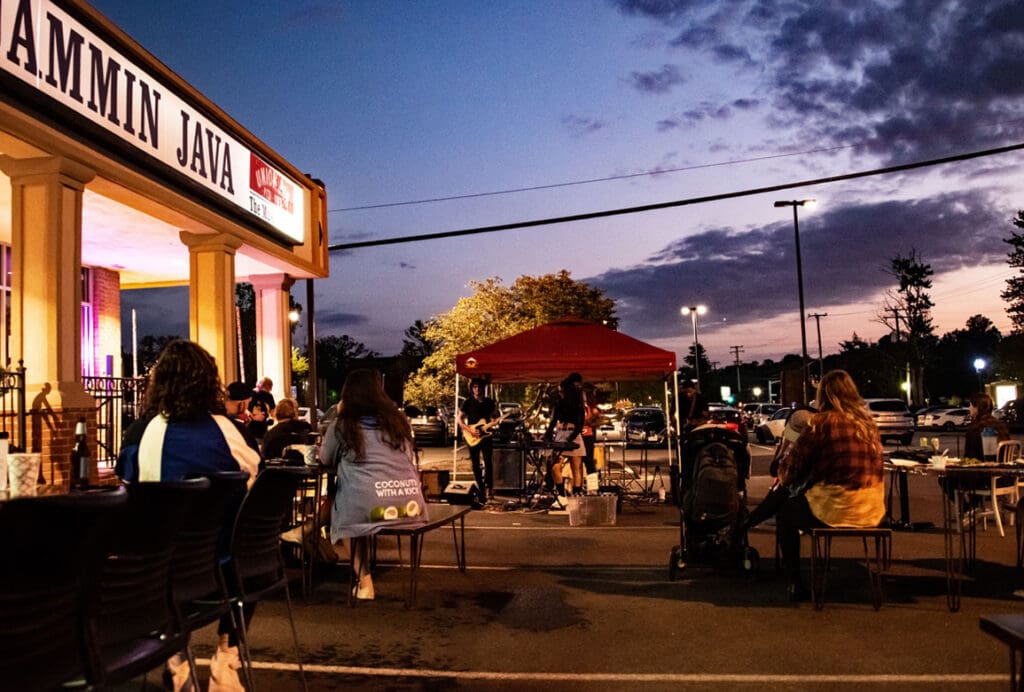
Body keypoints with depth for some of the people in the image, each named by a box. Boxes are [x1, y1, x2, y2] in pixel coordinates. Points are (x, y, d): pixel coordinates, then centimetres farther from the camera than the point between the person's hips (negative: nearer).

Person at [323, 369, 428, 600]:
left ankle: (364, 581, 17)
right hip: (412, 508, 4)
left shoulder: (343, 425, 7)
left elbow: (326, 459, 22)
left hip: (368, 511, -4)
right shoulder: (399, 420, 17)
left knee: (342, 510, 28)